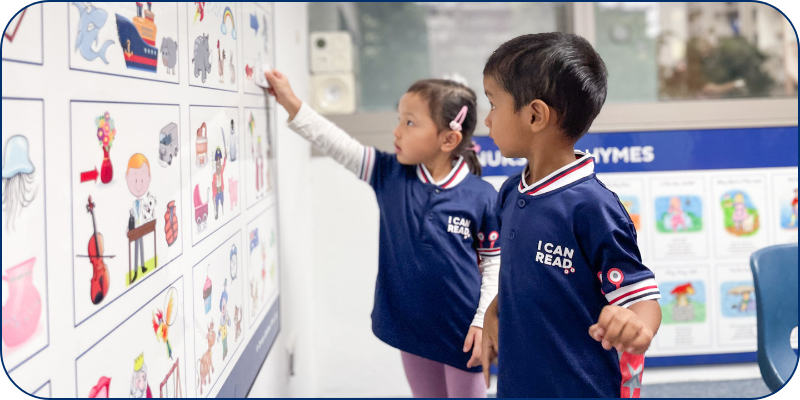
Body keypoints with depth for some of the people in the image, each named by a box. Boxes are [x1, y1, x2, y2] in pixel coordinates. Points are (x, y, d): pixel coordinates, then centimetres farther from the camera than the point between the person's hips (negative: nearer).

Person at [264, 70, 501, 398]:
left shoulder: (481, 196, -12)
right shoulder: (390, 175, -3)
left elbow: (494, 266, -6)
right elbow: (338, 144, -6)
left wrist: (483, 321, -10)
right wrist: (292, 104, -12)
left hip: (460, 331, -4)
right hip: (410, 322, 4)